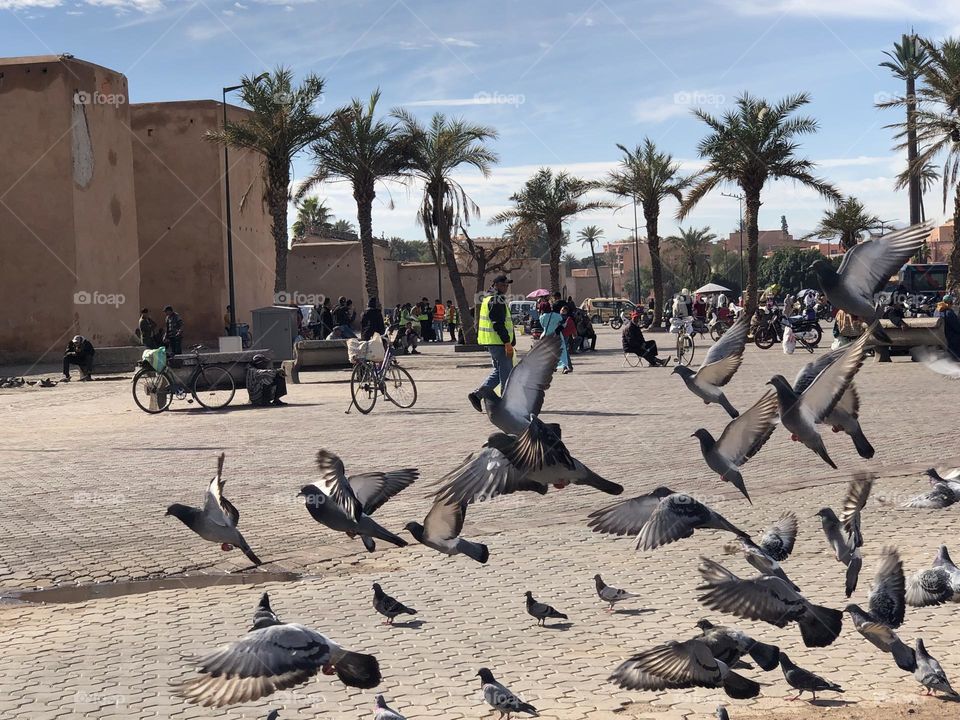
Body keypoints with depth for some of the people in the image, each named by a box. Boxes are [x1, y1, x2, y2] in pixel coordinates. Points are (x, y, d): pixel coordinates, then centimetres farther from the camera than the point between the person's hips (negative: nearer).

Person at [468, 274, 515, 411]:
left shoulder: (487, 298, 18)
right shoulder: (497, 300, -15)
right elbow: (499, 324, -22)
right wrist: (508, 343, -21)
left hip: (489, 342, 10)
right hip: (498, 342, -10)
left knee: (498, 371, 17)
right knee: (506, 373, -3)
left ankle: (477, 394, 9)